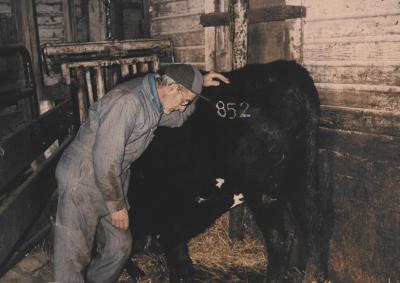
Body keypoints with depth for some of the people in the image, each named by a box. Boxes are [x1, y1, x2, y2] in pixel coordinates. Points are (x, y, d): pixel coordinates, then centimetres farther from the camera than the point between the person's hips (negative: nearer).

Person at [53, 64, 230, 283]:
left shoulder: (153, 101, 2)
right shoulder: (126, 102, -26)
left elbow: (176, 118, 23)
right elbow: (105, 160, -26)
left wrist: (199, 84, 11)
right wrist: (117, 206, -17)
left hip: (111, 180, 9)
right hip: (82, 180, -9)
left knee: (119, 248, 11)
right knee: (75, 257, -4)